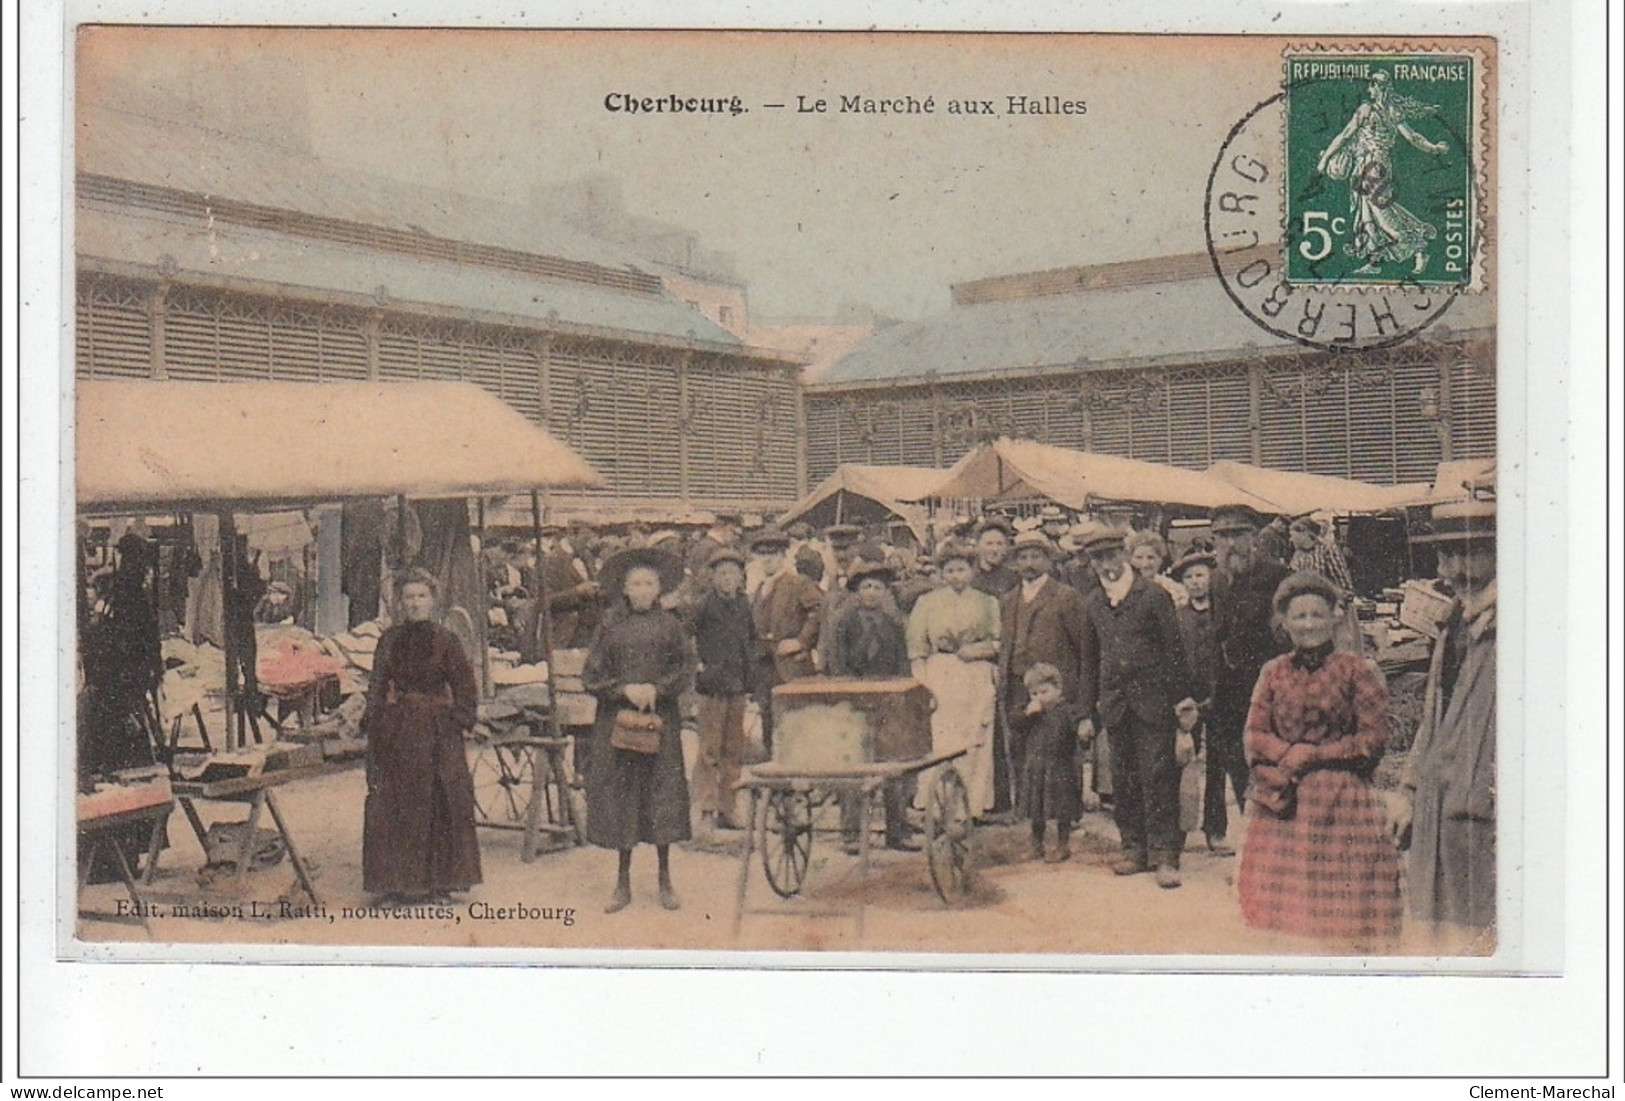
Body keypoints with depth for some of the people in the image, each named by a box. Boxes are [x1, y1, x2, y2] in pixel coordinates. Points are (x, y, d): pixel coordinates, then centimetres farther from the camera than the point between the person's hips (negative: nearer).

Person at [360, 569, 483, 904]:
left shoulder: (446, 641, 1)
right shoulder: (390, 640, 6)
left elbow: (465, 688, 5)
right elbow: (377, 686, 9)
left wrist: (459, 720, -5)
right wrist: (373, 723, 0)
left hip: (437, 733, -1)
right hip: (397, 731, 1)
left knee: (439, 803, 0)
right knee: (395, 805, 0)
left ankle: (438, 880, 9)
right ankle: (398, 880, 8)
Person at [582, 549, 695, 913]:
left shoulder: (669, 625, 5)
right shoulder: (611, 627, 5)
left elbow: (686, 673, 3)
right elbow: (590, 677, 3)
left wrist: (656, 689, -12)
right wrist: (624, 690, -11)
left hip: (661, 720, 0)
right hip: (617, 719, 0)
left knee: (662, 797, 0)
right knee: (620, 797, 1)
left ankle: (665, 880, 12)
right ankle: (623, 883, 9)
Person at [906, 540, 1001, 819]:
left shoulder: (988, 604, 12)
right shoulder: (927, 603, 8)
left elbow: (1000, 644, 11)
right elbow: (917, 651, 3)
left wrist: (980, 650, -9)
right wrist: (923, 687, -7)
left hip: (978, 683, 2)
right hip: (940, 680, -2)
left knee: (977, 744, -1)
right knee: (940, 745, -8)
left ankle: (974, 805, 5)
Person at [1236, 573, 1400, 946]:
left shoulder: (1356, 671, 0)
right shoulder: (1274, 673, 11)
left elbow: (1373, 740, -5)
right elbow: (1255, 736, 7)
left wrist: (1311, 755, -9)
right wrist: (1288, 754, -13)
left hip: (1341, 803, -3)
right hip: (1284, 803, 3)